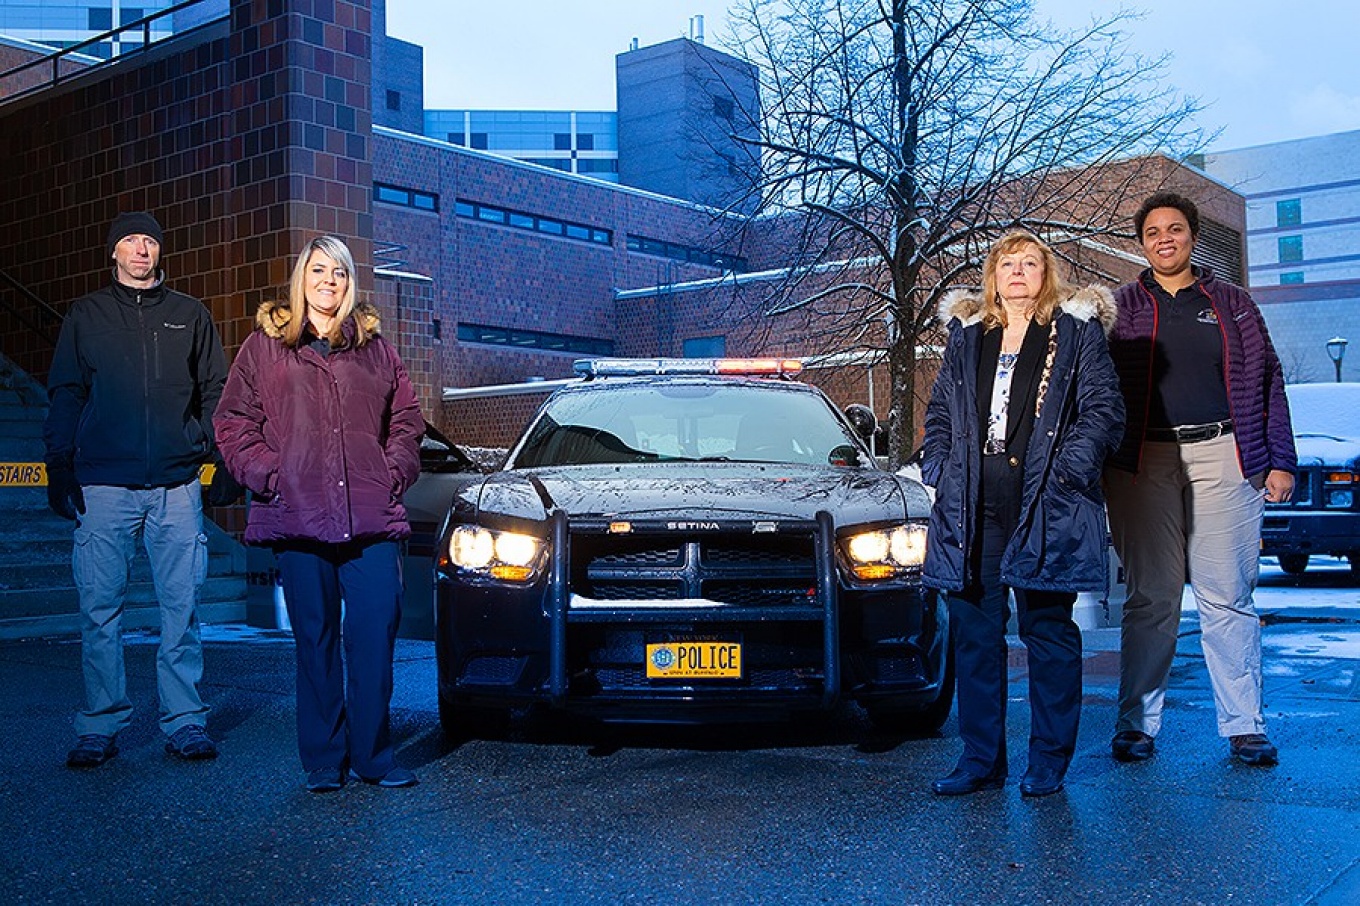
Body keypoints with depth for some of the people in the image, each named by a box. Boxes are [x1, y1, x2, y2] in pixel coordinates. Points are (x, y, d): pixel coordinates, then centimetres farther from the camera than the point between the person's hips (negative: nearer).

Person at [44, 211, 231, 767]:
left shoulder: (190, 315, 14)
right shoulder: (86, 316, 14)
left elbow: (215, 392, 14)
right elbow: (65, 397, 11)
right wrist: (59, 468, 1)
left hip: (177, 486, 0)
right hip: (104, 485, 0)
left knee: (182, 607, 0)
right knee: (100, 609, 0)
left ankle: (185, 721, 7)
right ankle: (101, 726, 9)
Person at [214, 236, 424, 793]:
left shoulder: (373, 347, 16)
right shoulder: (266, 345, 10)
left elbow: (407, 417, 17)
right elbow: (233, 421, 7)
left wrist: (394, 472, 3)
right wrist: (268, 474, -6)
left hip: (372, 518, 1)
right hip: (297, 518, -1)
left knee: (376, 633, -4)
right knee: (315, 641, 5)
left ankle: (372, 754, 8)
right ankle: (323, 760, 14)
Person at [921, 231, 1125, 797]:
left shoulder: (1077, 332, 6)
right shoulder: (966, 336, 17)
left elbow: (1103, 409, -1)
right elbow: (940, 411, 20)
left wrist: (1068, 469, -13)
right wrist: (938, 469, 6)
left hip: (1045, 506, -3)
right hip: (973, 507, 4)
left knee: (1048, 631, 3)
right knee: (974, 632, 5)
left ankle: (1048, 762, 14)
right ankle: (981, 759, 14)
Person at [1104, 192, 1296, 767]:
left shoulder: (1232, 305, 15)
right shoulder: (1121, 308, 12)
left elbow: (1268, 383, 13)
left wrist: (1280, 461, 5)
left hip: (1222, 458, 1)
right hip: (1144, 461, -1)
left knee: (1228, 598, 0)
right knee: (1151, 597, 0)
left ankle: (1243, 726, 7)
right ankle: (1136, 724, 6)